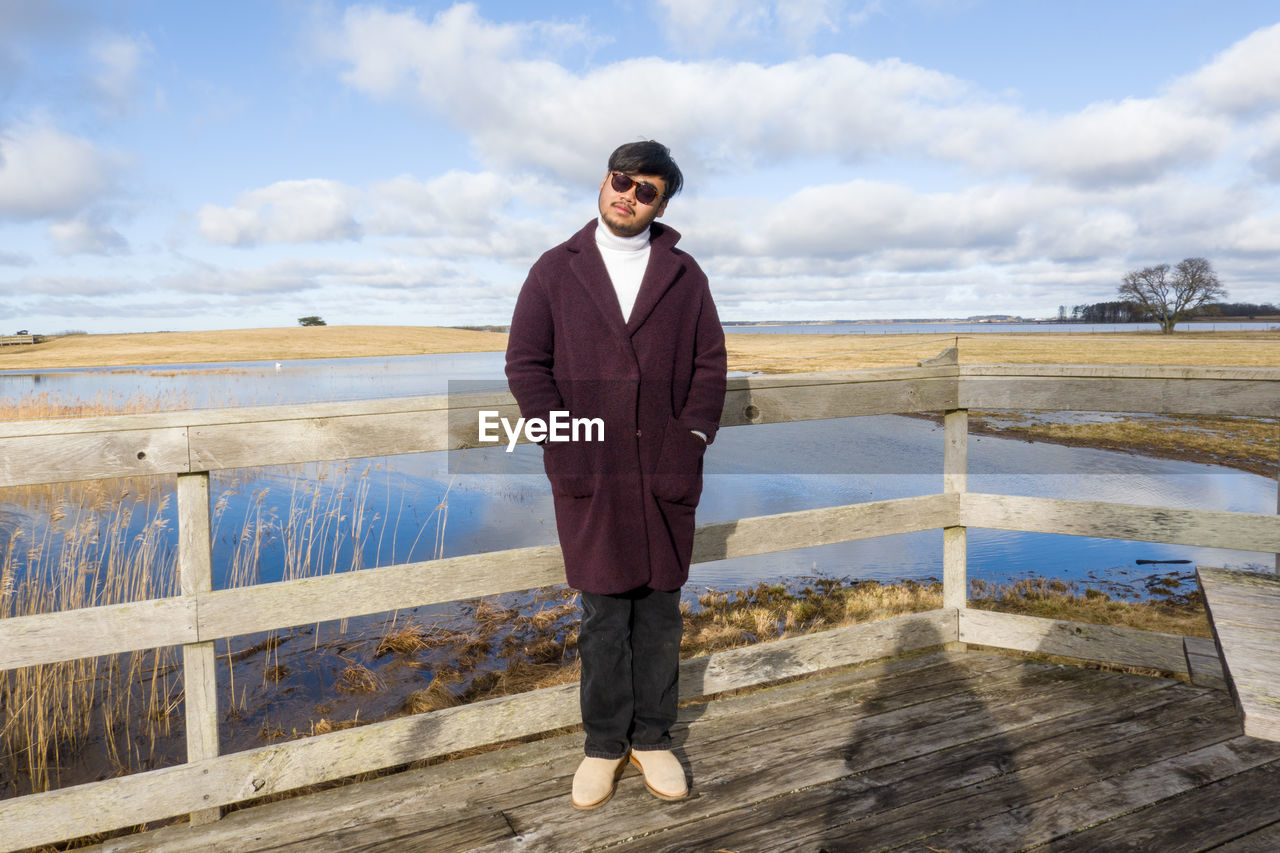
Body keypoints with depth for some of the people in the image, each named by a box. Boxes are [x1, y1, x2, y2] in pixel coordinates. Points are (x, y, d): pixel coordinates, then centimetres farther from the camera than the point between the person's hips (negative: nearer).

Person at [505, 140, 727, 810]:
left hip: (667, 473, 1)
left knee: (661, 609, 8)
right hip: (589, 473, -1)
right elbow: (526, 364, 2)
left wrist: (690, 441, -5)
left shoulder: (684, 275, 10)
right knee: (603, 614, 6)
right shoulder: (556, 270, 7)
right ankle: (604, 743, 21)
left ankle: (652, 737, 24)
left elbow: (709, 364, 7)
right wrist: (567, 449, -6)